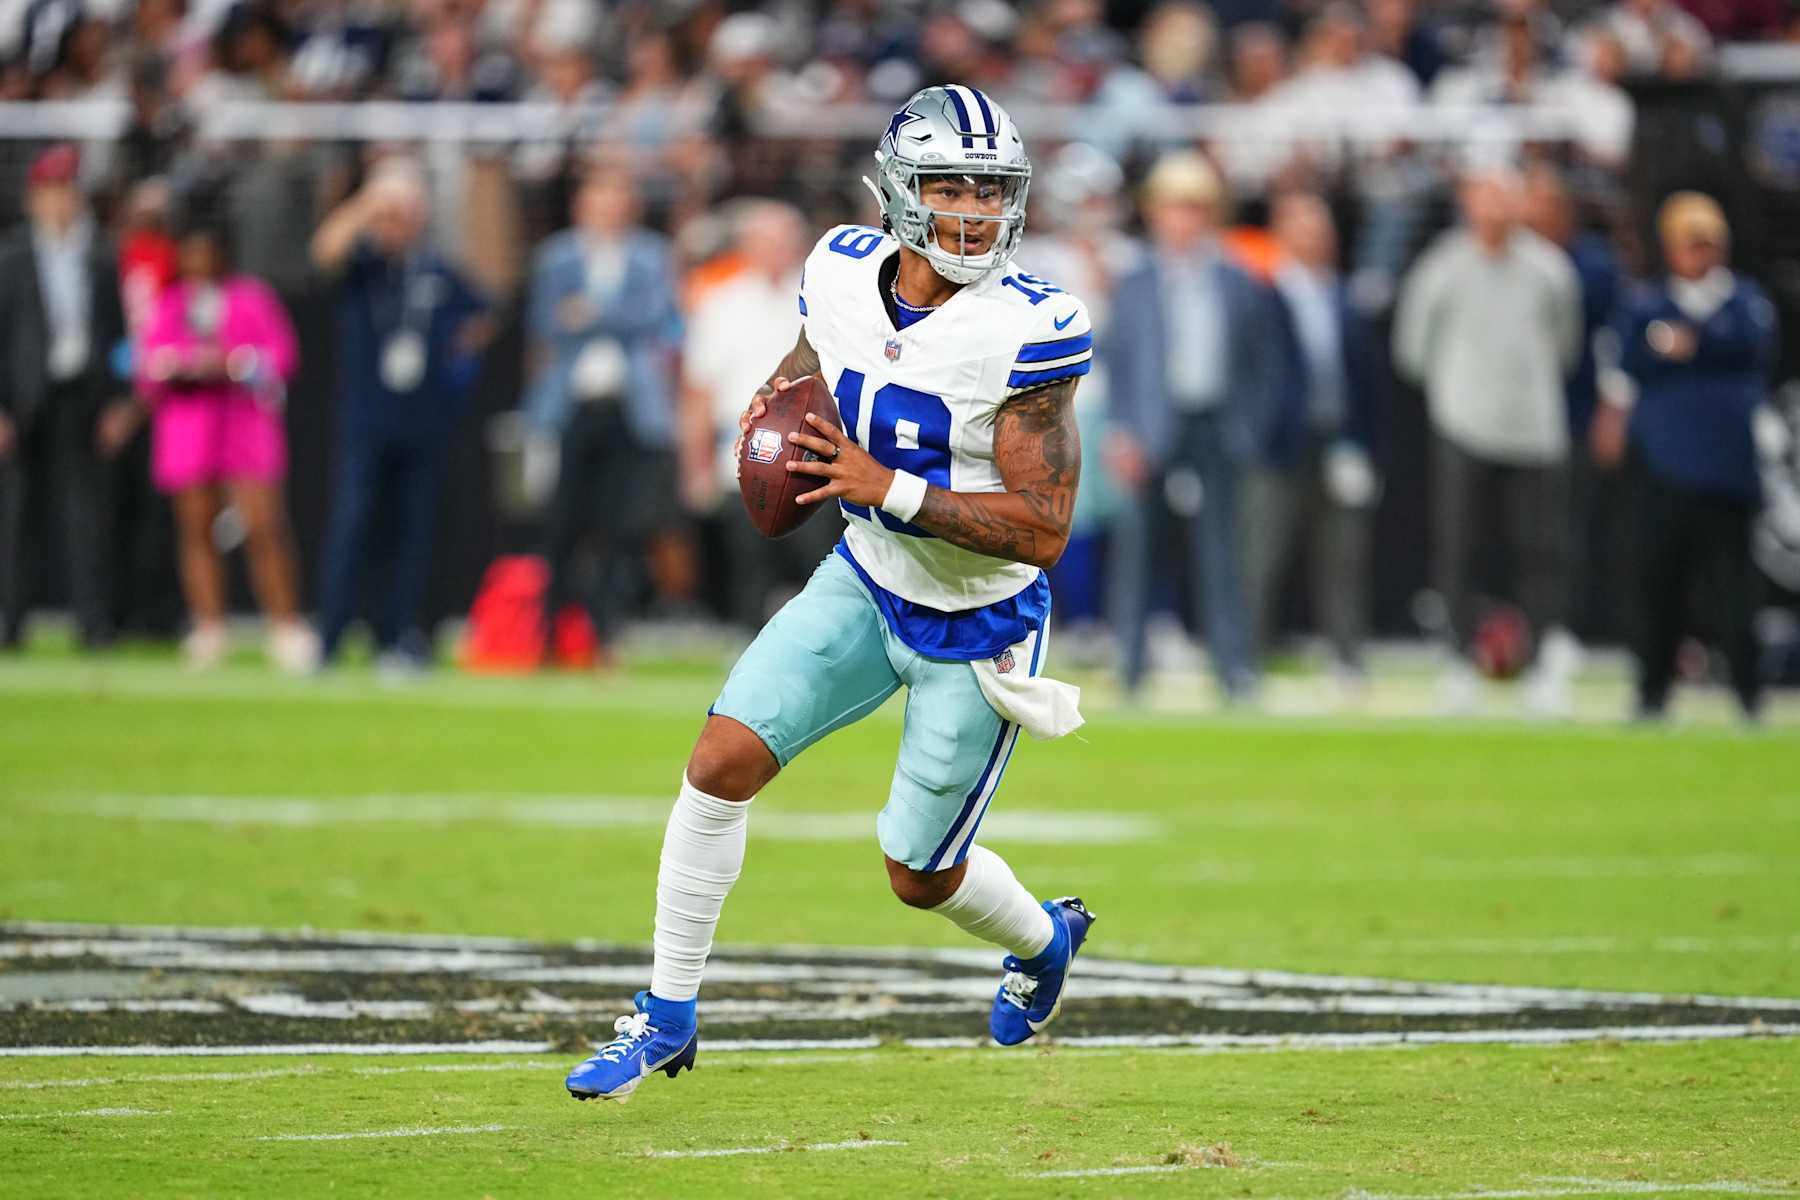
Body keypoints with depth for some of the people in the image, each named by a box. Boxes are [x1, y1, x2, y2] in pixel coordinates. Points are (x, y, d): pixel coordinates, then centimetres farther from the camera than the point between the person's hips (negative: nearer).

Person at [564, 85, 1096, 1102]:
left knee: (921, 875, 7)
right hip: (870, 580, 5)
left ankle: (1045, 941, 42)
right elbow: (810, 364, 14)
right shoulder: (846, 275, -10)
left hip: (978, 627, -5)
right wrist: (775, 402, -10)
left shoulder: (1026, 331, -27)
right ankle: (668, 1017, 6)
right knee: (722, 762, -8)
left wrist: (890, 488, -33)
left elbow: (1044, 529, -27)